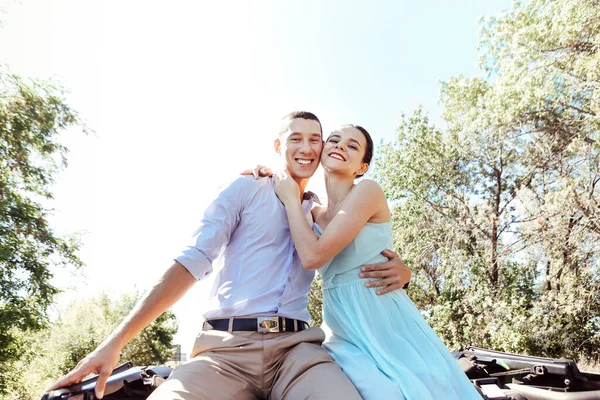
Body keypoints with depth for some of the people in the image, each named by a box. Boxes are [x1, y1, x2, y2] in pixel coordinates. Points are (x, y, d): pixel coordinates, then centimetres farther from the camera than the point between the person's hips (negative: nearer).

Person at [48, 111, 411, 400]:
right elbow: (193, 261, 1)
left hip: (297, 348, 2)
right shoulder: (247, 190, 9)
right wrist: (115, 341, -6)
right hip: (226, 348, -1)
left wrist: (397, 270, -1)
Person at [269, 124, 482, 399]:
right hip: (344, 332, 4)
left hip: (385, 325, -3)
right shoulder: (315, 214, 10)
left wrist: (291, 198, -4)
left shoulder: (368, 191, -10)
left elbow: (313, 256, -17)